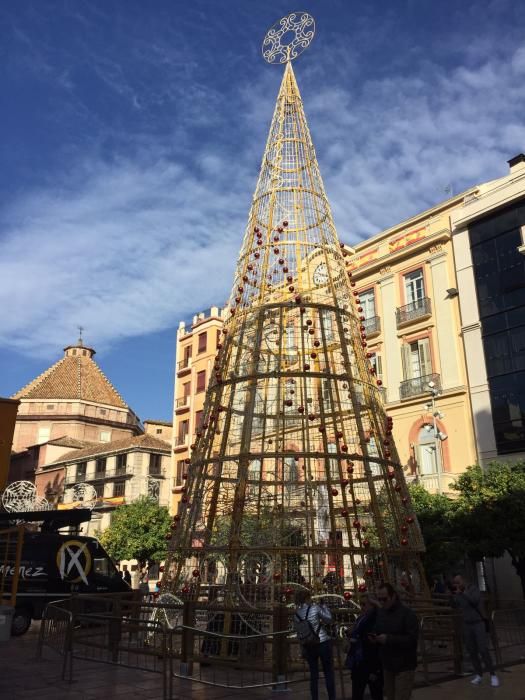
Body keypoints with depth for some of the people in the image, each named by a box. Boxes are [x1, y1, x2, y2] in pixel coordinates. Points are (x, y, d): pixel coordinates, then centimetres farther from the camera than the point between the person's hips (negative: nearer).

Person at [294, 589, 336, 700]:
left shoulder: (296, 614, 2)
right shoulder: (315, 607, -10)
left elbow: (298, 632, 8)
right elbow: (329, 620, -1)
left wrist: (303, 648, 16)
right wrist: (323, 606, 8)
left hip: (308, 646, 4)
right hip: (323, 643, -4)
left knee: (313, 674, 11)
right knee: (329, 673, 5)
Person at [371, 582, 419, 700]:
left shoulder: (407, 614, -15)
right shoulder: (380, 612, 8)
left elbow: (412, 639, -22)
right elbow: (378, 632, 19)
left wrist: (388, 639, -26)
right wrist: (374, 638, -4)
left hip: (404, 666, -7)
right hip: (387, 665, 7)